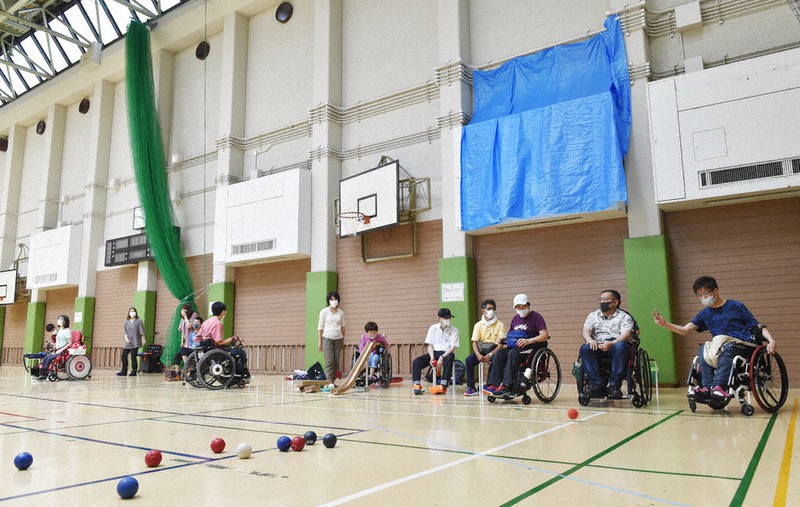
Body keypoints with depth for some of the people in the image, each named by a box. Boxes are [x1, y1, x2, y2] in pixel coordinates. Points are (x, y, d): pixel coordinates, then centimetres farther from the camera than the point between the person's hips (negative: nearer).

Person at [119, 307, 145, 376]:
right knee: (124, 356, 2)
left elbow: (141, 331, -3)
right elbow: (125, 331, 8)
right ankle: (124, 371, 12)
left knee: (133, 357, -6)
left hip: (135, 342, -5)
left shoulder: (139, 321, 1)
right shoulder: (126, 321, 13)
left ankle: (134, 372, 2)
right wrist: (126, 338, -7)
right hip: (127, 342, 5)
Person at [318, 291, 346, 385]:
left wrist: (343, 340, 7)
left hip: (338, 339, 3)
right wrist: (320, 342, -1)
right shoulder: (324, 312, 2)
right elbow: (320, 327, 2)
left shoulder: (341, 312, 11)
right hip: (327, 338, -3)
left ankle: (333, 380, 8)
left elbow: (343, 327, 14)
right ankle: (330, 382, -10)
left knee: (336, 362, 1)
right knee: (329, 361, -11)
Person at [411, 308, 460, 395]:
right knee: (416, 361, -20)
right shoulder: (433, 328, 9)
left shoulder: (454, 330, 2)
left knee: (449, 359, -41)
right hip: (434, 352, 3)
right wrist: (432, 357, -12)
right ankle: (417, 385, -23)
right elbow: (430, 345, 7)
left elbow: (452, 347, -7)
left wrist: (442, 357, -22)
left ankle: (443, 386, -45)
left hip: (447, 353, -3)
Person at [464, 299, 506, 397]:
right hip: (481, 350, 3)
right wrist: (478, 354, -18)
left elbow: (501, 344, -8)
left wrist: (490, 355, -23)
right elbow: (474, 342, 2)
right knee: (468, 360, -24)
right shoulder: (478, 325, 8)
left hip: (494, 350, -3)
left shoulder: (500, 325, 0)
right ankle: (471, 388, -18)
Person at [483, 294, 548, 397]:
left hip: (533, 346, -6)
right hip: (516, 346, 7)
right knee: (499, 353, -21)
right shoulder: (515, 318, 20)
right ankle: (494, 384, -29)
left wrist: (529, 341, -26)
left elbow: (545, 336, -13)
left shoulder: (536, 316, -1)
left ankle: (506, 385, -37)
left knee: (513, 353, -34)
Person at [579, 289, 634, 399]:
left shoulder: (624, 317, 10)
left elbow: (626, 334, -6)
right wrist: (589, 339, -18)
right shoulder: (593, 315, 22)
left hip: (616, 345, -2)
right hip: (597, 347, 3)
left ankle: (615, 384, -33)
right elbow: (586, 331, 8)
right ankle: (598, 383, -30)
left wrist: (612, 343, -26)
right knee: (585, 348, -30)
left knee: (620, 346, -38)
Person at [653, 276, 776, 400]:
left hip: (746, 345, -4)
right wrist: (664, 324, -13)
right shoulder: (705, 314, 13)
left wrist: (771, 340, -14)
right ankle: (707, 387, -30)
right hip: (721, 346, 4)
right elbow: (685, 330, 3)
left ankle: (719, 386, -43)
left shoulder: (736, 306, 4)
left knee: (727, 347, -35)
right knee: (704, 349, -26)